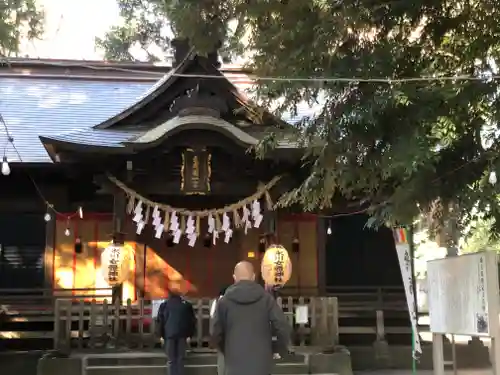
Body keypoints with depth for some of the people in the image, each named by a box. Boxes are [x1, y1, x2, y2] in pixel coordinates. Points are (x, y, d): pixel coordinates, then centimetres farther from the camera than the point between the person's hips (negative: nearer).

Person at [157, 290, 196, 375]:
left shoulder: (164, 305, 12)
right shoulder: (187, 305, 13)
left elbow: (160, 320, 7)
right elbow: (192, 320, 10)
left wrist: (161, 335, 7)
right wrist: (189, 335, 10)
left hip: (169, 334, 0)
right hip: (182, 334, 0)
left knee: (171, 360, 3)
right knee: (180, 359, 5)